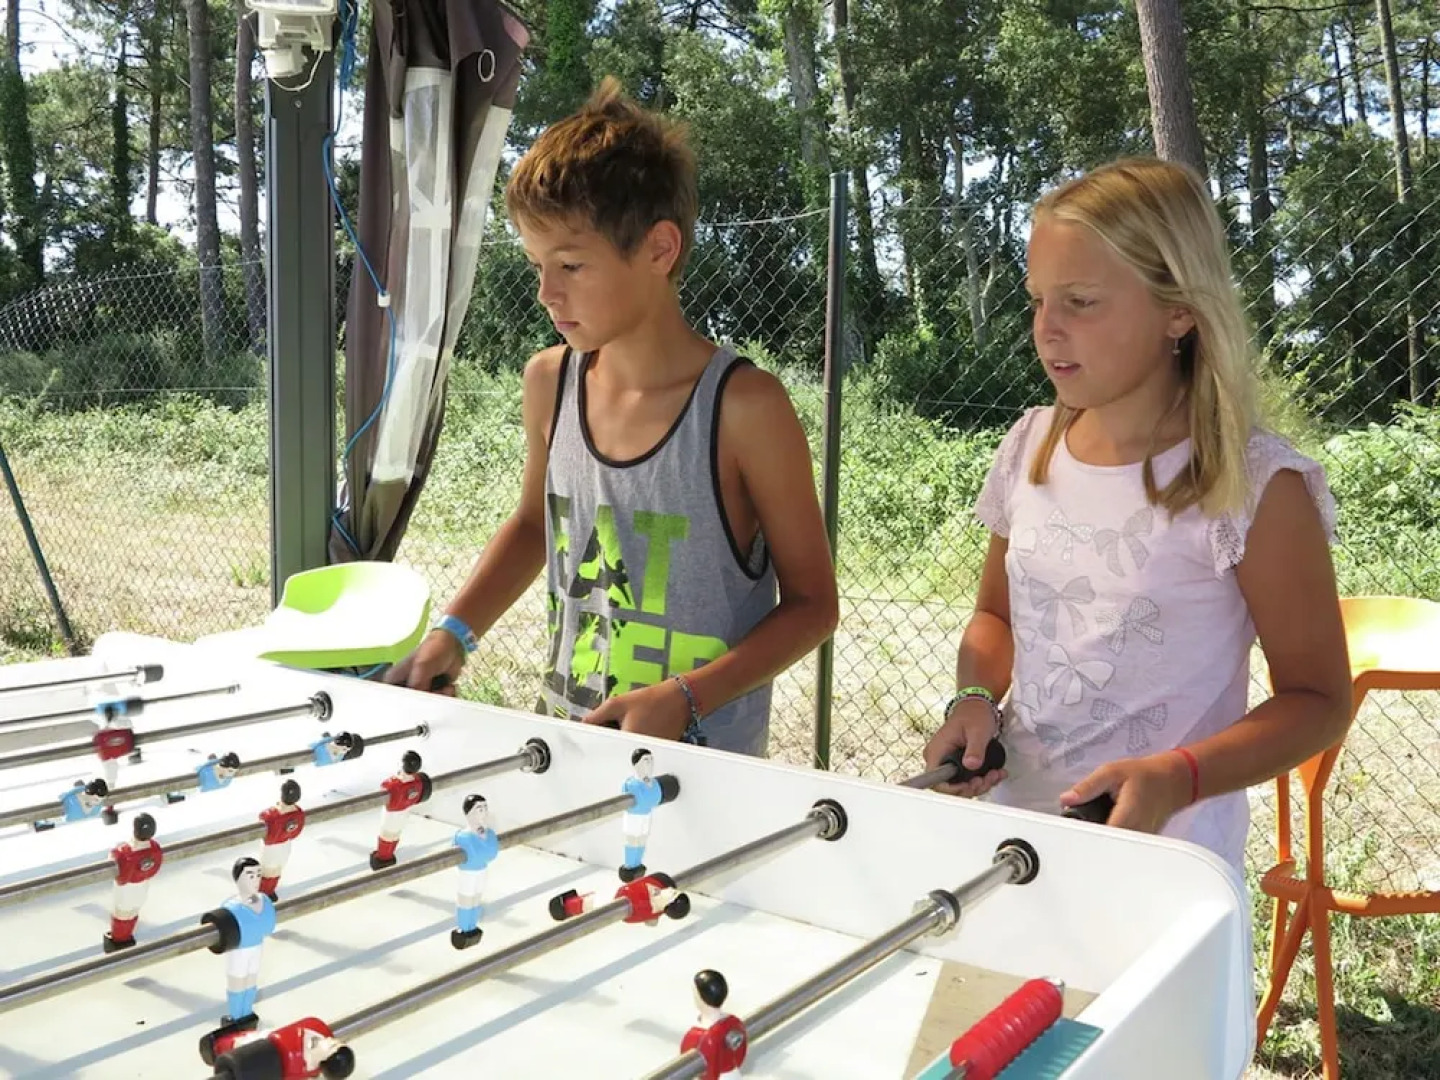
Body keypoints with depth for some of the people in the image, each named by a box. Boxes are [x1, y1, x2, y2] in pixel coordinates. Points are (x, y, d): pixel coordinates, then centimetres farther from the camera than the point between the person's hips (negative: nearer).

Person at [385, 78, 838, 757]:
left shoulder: (742, 407, -12)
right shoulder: (550, 382, 3)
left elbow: (811, 603, -5)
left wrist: (685, 699, -17)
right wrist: (453, 635, 8)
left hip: (703, 759, -4)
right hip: (560, 749, 5)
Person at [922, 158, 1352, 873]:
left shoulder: (1256, 485, -15)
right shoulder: (1030, 445, -1)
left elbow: (1317, 699, -8)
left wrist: (1177, 778, -23)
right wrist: (975, 699, -8)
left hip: (1165, 849, -4)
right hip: (1012, 818, 5)